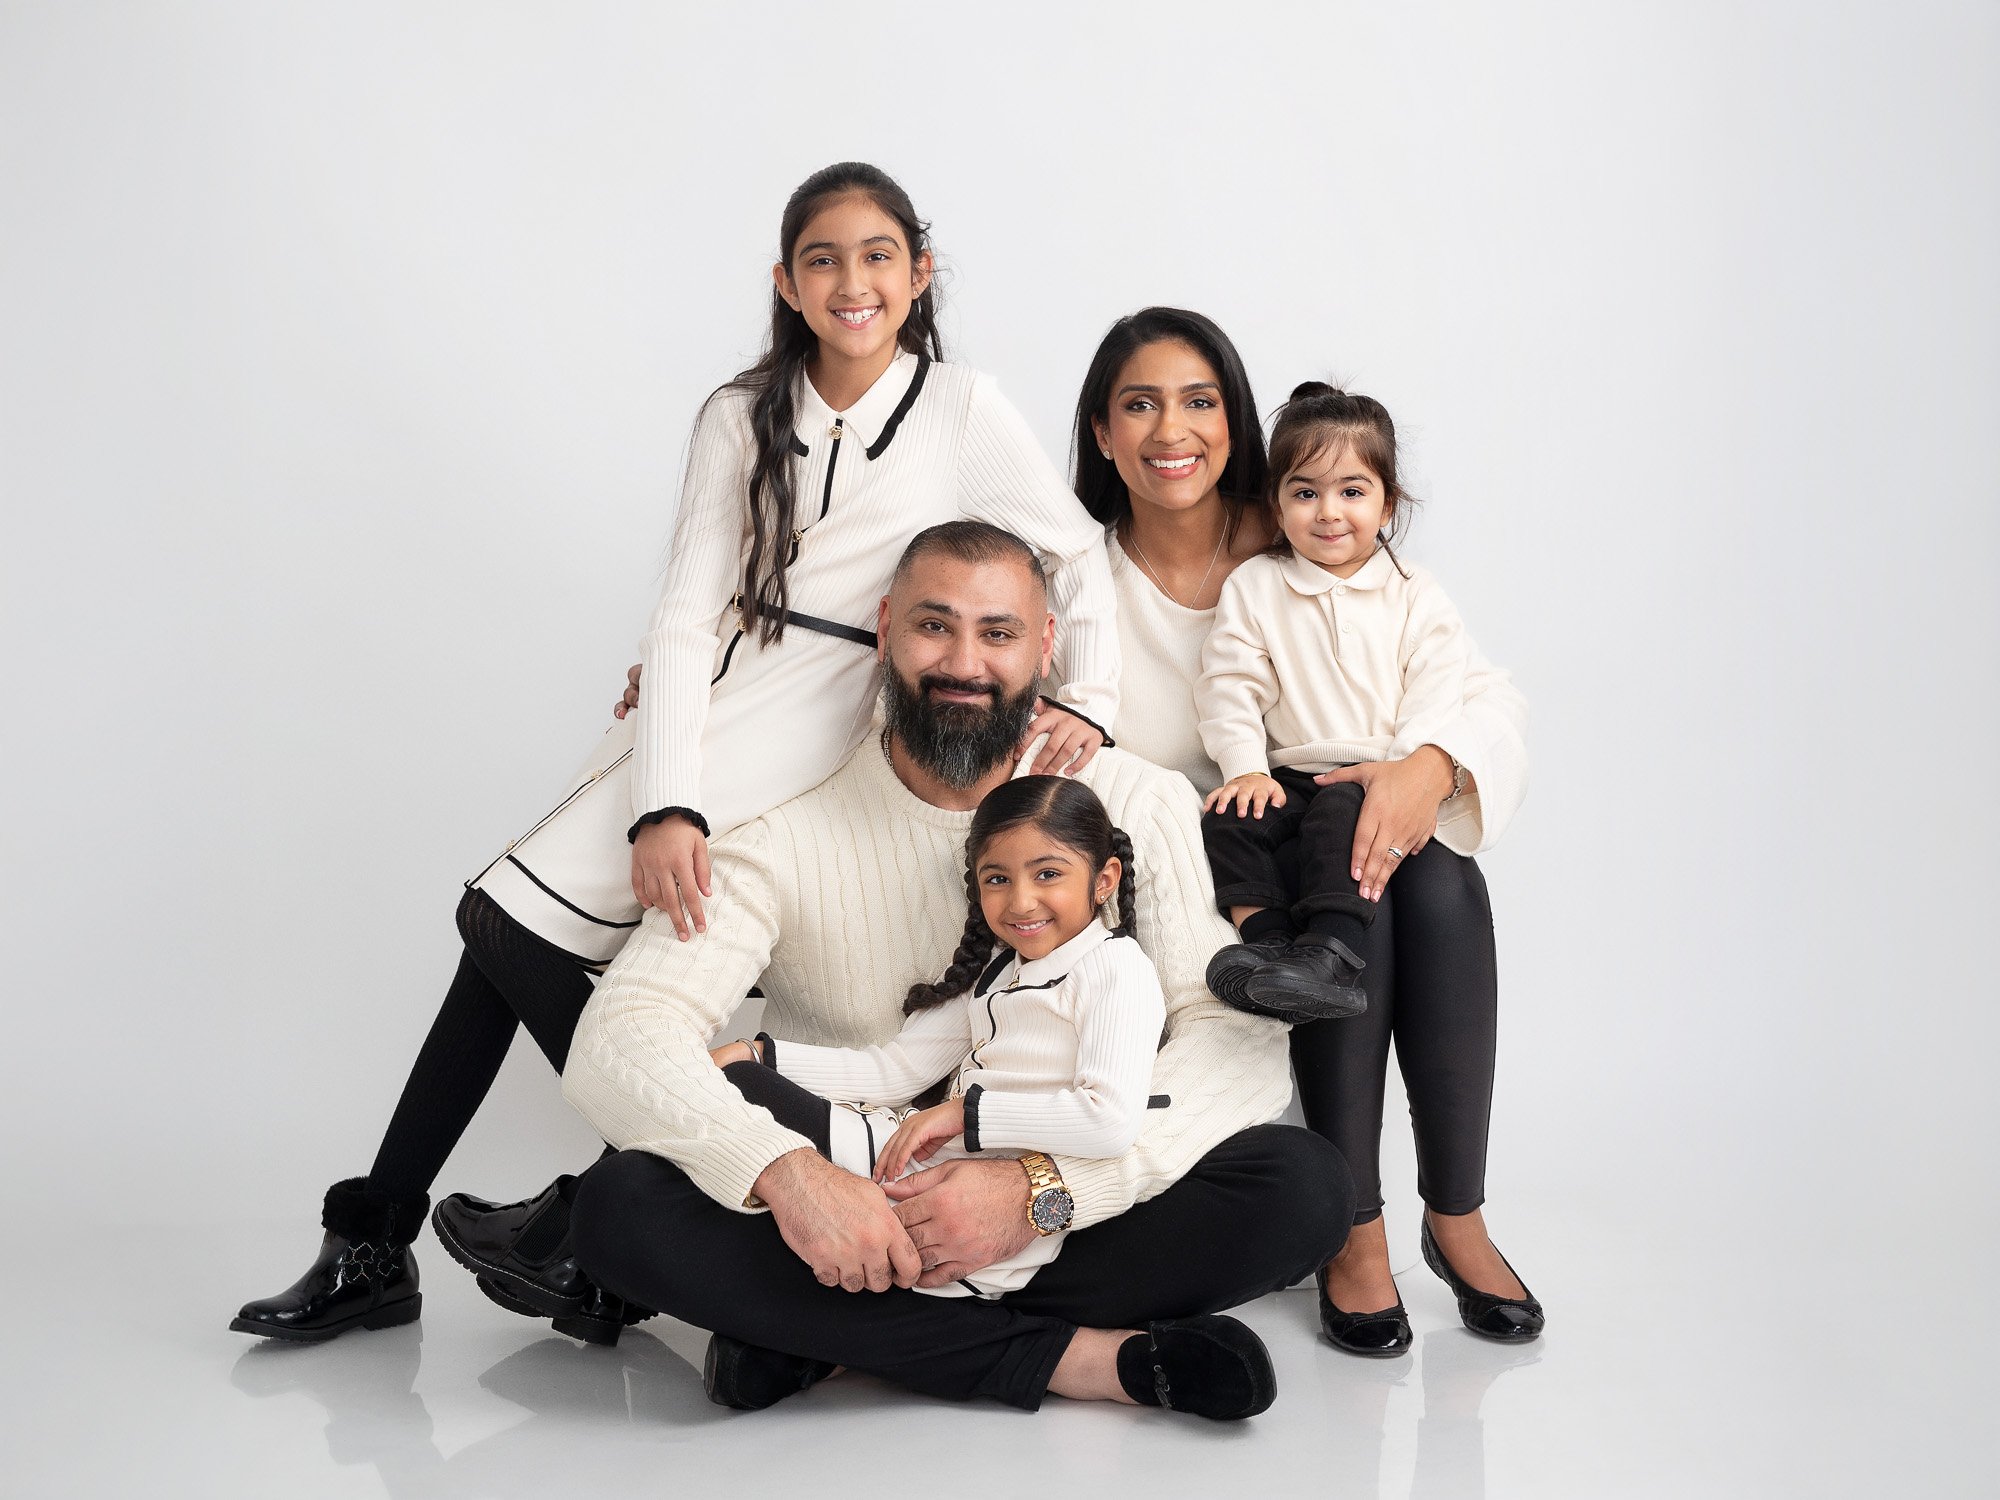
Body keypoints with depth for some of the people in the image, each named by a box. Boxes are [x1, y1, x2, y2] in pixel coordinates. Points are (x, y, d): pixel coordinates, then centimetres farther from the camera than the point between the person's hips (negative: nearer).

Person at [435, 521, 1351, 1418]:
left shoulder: (1139, 805, -3)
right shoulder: (787, 827, -6)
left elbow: (1241, 1041, -12)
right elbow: (619, 1042, -17)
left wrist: (1042, 1187, -27)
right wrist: (782, 1170, -37)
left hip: (1072, 1209, 1)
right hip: (842, 1211, 0)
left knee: (1305, 1186, -26)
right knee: (622, 1201, -27)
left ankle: (816, 1334, -20)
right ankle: (1072, 1357, -24)